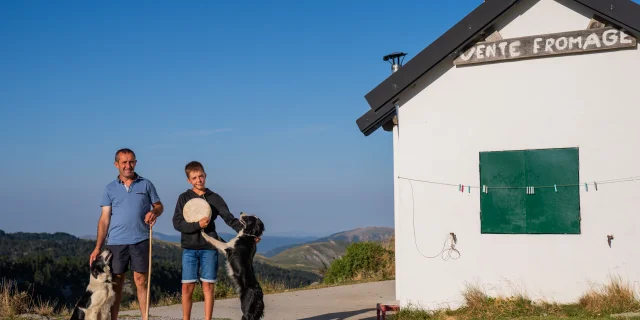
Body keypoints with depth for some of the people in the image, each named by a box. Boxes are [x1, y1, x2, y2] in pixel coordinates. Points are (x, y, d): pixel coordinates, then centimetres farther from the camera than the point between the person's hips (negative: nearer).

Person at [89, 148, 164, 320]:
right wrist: (98, 247, -2)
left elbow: (159, 206, 12)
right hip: (116, 242, 1)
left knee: (141, 281, 0)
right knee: (116, 283, 6)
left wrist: (154, 212, -14)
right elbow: (105, 219, 4)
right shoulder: (110, 189, 7)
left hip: (140, 241, -1)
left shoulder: (146, 185, 7)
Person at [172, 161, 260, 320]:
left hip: (209, 248, 0)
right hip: (189, 248, 0)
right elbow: (177, 223, -3)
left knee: (208, 286, 1)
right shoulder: (184, 198, 4)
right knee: (187, 286, 1)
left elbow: (230, 219, 1)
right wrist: (197, 225, -18)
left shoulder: (215, 198, 6)